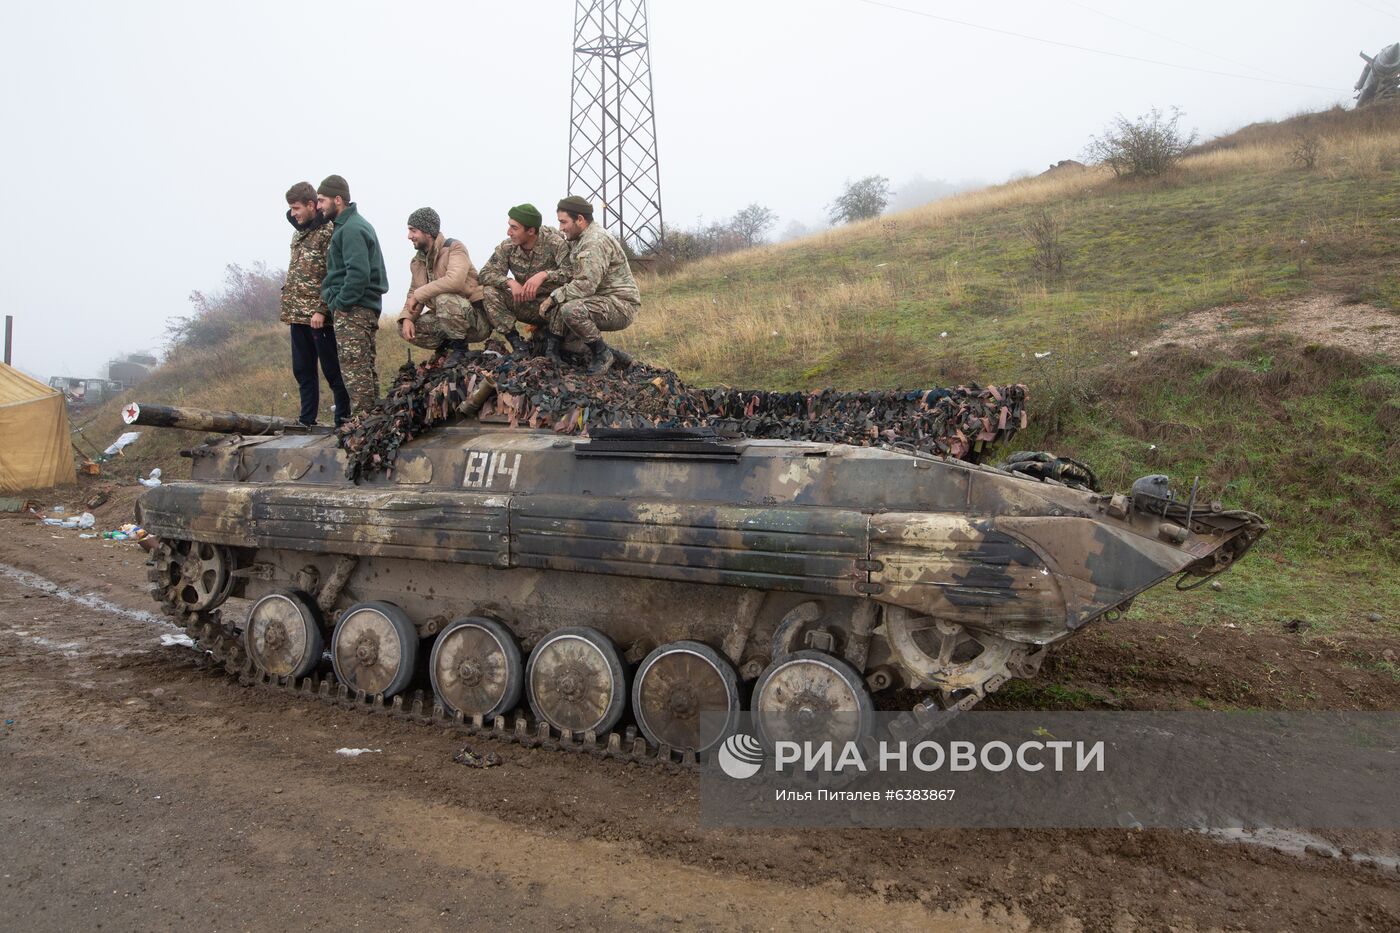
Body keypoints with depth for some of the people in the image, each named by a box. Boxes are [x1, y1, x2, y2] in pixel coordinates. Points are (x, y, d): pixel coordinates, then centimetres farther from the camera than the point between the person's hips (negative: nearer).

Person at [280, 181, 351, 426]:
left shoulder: (328, 232, -9)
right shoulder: (299, 233, 16)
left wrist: (321, 310, -19)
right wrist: (288, 305, 15)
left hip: (319, 316, -8)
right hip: (297, 314, 8)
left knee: (332, 370, -2)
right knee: (302, 370, 12)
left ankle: (344, 420, 6)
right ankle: (307, 420, 20)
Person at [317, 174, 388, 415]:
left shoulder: (351, 229, -14)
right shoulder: (355, 224, 18)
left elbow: (358, 273, -25)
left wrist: (340, 303, -17)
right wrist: (336, 299, 15)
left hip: (352, 311, -11)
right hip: (366, 308, 11)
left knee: (354, 370, -9)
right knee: (366, 369, 14)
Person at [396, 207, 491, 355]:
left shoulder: (454, 247, -13)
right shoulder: (417, 261, 10)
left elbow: (454, 280, -31)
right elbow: (413, 293, 13)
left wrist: (418, 295, -23)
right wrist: (407, 318, -9)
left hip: (477, 319, -7)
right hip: (446, 319, 8)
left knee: (445, 299, -35)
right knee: (405, 328, -3)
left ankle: (460, 348, -15)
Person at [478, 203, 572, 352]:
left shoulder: (555, 243, -15)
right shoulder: (508, 246, -4)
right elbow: (486, 273, -8)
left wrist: (544, 275, -41)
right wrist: (510, 282, -27)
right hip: (524, 303, 4)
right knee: (490, 292, -18)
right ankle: (515, 341, -16)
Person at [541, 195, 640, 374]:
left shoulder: (595, 241, -19)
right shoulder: (580, 240, 14)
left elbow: (585, 285, -25)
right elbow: (571, 278, 15)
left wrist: (554, 297, -16)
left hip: (622, 305, -10)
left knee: (571, 310, -30)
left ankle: (603, 355, -13)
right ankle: (552, 352, -2)